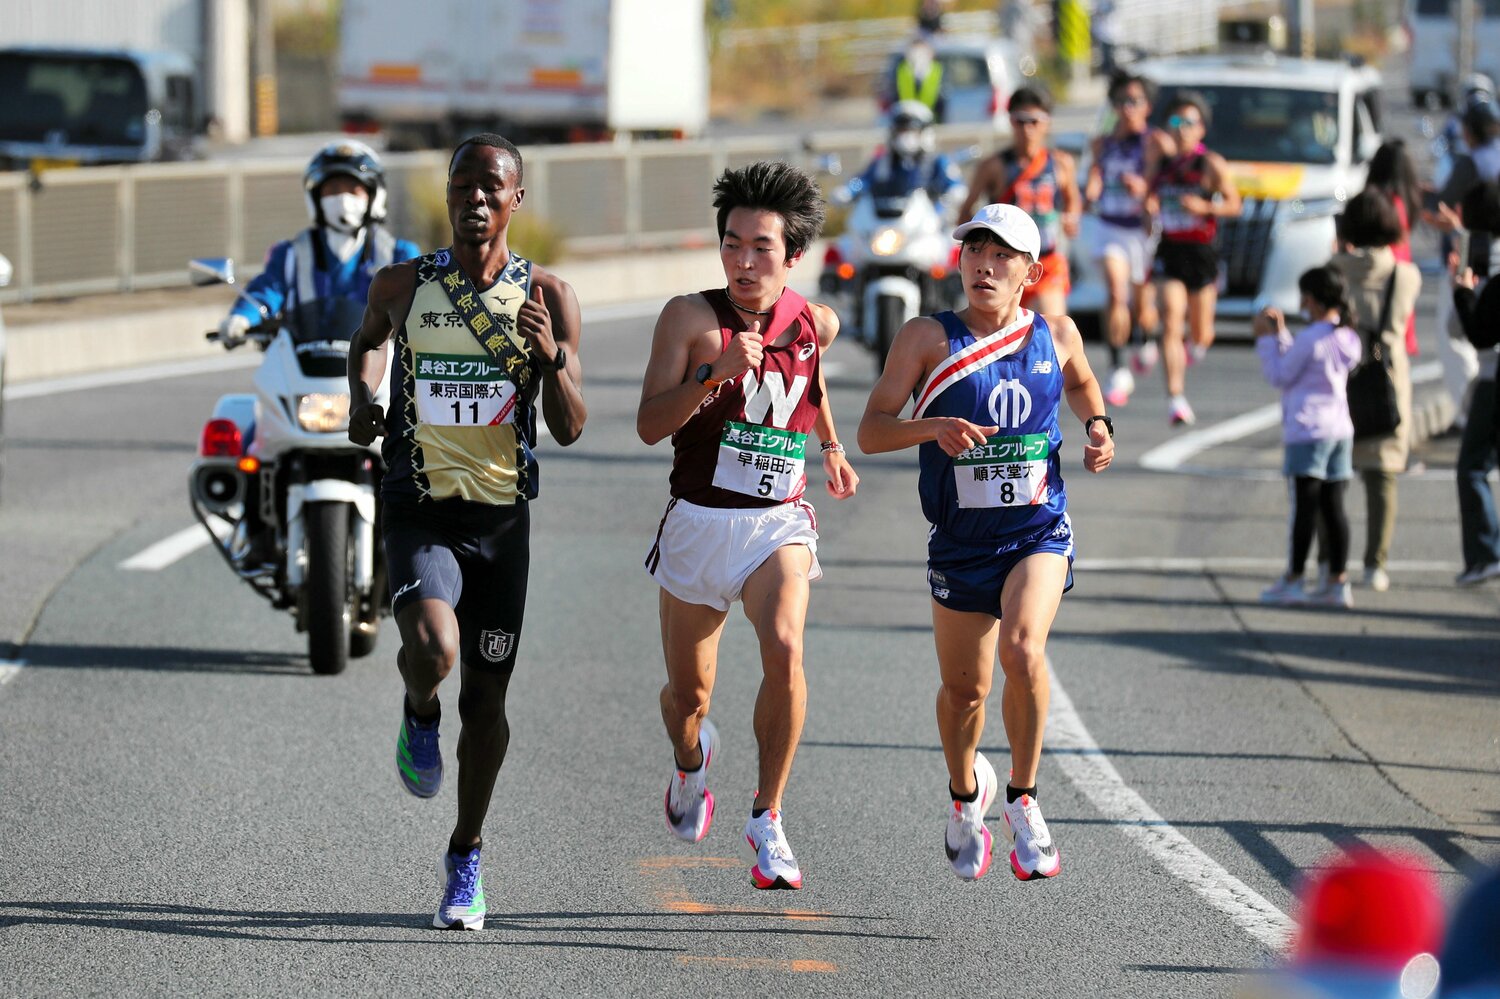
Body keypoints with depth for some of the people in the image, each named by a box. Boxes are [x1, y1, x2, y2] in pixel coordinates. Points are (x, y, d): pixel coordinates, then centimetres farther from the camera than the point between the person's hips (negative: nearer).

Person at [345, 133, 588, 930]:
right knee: (432, 649, -29)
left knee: (486, 694, 8)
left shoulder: (547, 297, -2)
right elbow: (367, 340, 16)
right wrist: (361, 399, -5)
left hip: (502, 517, 1)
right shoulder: (403, 286, -2)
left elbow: (570, 430, -4)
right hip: (420, 510, -1)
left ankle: (465, 859, 27)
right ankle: (419, 714, 9)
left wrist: (552, 357, -21)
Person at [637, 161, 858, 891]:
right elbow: (650, 425, -17)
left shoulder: (816, 324, 0)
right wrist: (719, 374, -29)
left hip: (779, 523, 1)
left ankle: (768, 820, -14)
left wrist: (831, 447, 26)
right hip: (698, 522, 0)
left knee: (784, 649, -27)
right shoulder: (690, 317, -9)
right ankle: (690, 762, 49)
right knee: (687, 696, 11)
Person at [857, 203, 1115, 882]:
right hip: (960, 540, 0)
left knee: (1022, 650, -26)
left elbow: (1080, 381, 25)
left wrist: (1096, 426, 4)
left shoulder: (1055, 335, 1)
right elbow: (870, 432, -9)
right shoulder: (929, 338, -6)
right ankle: (966, 793, 43)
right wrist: (932, 427, -27)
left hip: (1039, 529, 0)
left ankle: (1022, 797, -6)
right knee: (963, 687, 11)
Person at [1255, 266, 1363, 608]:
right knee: (1333, 506, 8)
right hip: (1340, 429, 8)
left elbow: (1280, 376, -6)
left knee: (1305, 505, -3)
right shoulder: (1348, 339, 9)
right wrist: (1280, 334, 23)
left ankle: (1293, 580, 3)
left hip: (1308, 429, -8)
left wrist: (1266, 339, 3)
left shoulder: (1310, 339, -16)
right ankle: (1337, 582, 7)